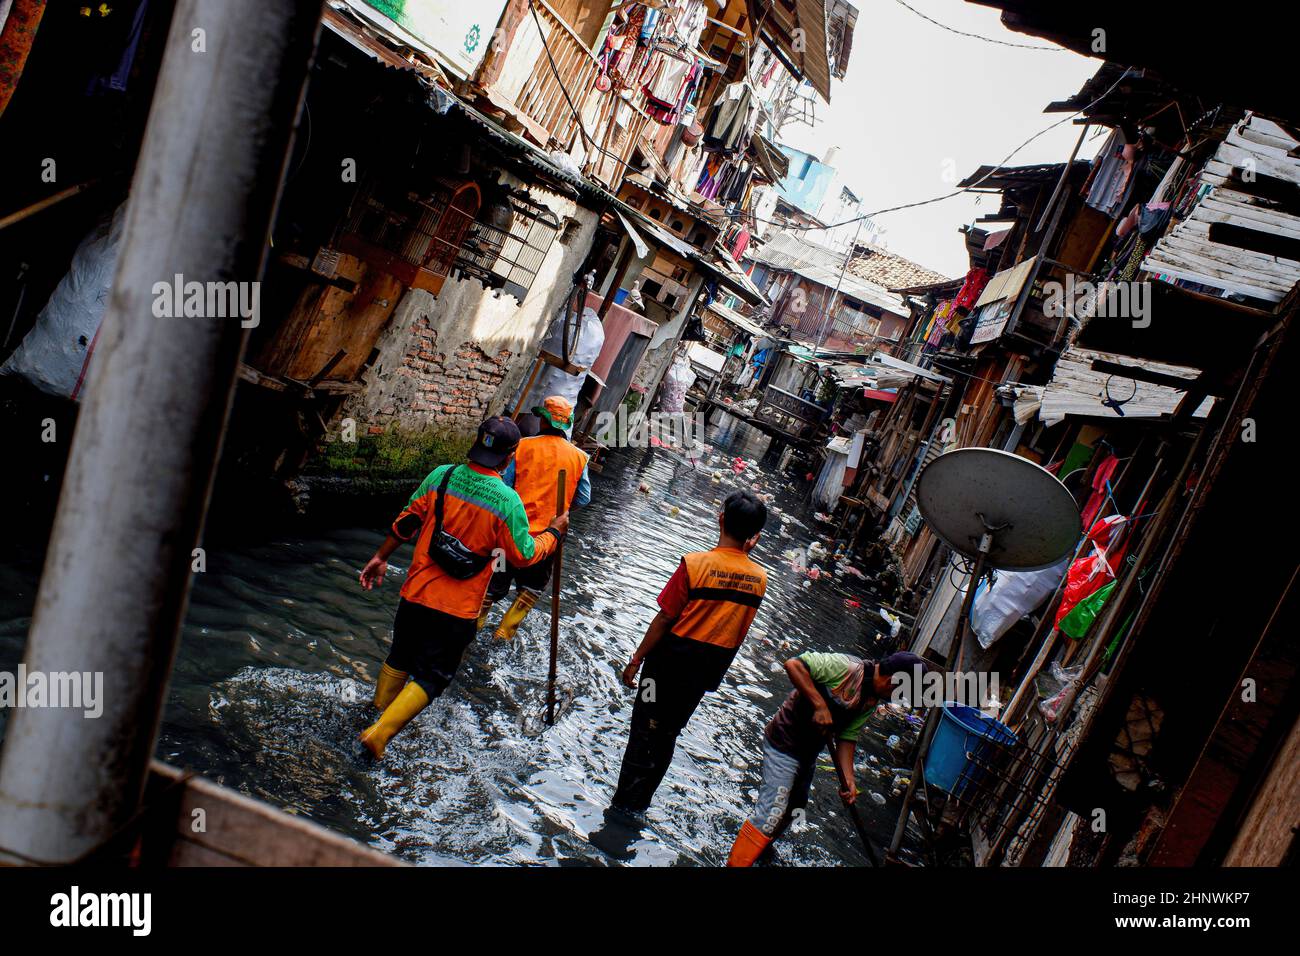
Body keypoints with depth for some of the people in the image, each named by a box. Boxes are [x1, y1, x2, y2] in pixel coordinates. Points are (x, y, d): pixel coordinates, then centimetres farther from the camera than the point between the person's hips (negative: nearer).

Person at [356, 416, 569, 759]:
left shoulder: (441, 476, -7)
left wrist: (381, 557, 17)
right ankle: (380, 733, 1)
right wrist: (554, 532, 10)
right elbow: (524, 555, -7)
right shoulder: (507, 501, -18)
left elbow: (406, 521, 3)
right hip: (457, 611, -4)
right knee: (431, 676, 10)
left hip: (416, 595, 4)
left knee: (400, 657, 26)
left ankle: (377, 713, 44)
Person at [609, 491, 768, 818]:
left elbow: (664, 618, -16)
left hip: (672, 660, -4)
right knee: (667, 735, 19)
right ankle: (639, 803, 31)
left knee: (645, 730, 11)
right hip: (709, 671, 4)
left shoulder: (695, 563, -21)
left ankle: (625, 802, 18)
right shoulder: (759, 578, -8)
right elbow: (739, 629, 5)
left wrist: (636, 660, -5)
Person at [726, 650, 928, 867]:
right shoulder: (846, 668, -26)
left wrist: (848, 780, -8)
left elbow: (847, 737, 4)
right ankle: (736, 863, -2)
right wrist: (820, 705, -32)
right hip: (785, 742, -9)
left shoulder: (872, 701, 2)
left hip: (809, 751, 9)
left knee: (794, 808, 23)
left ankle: (761, 848, 44)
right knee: (772, 812, -12)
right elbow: (793, 664, -31)